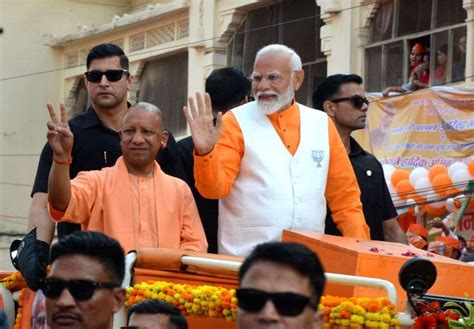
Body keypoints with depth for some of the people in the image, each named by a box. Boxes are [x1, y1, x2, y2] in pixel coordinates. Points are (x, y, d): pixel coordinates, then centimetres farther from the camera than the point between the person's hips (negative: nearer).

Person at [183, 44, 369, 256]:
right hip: (245, 261, -3)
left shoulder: (321, 124, 9)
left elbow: (344, 197, 12)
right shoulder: (236, 121, 0)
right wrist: (205, 152, -24)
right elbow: (215, 187, -7)